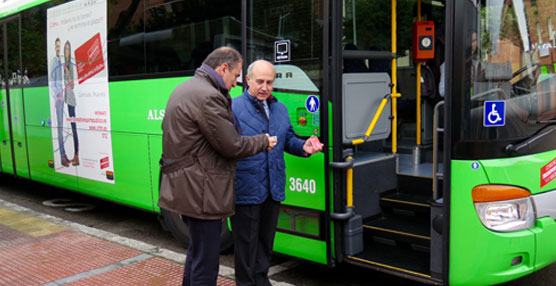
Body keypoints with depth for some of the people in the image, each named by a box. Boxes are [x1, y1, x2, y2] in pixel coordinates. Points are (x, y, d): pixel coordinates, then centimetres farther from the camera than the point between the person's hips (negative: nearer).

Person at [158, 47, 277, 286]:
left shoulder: (184, 89, 14)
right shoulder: (208, 96, -20)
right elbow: (231, 145, -19)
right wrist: (264, 142, -1)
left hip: (184, 186, 11)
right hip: (201, 193, -11)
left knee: (197, 251, 24)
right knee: (206, 261, -1)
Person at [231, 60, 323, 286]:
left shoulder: (280, 109, 15)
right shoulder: (233, 108, -7)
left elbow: (288, 140, 18)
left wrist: (303, 147, -2)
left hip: (273, 190, 6)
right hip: (246, 190, -6)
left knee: (266, 241, 20)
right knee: (246, 243, 5)